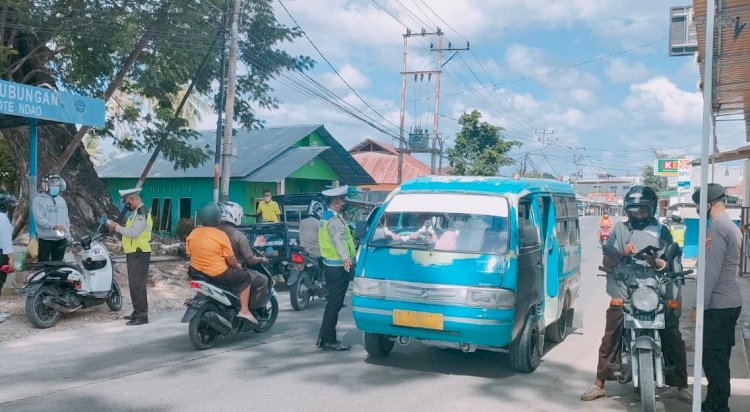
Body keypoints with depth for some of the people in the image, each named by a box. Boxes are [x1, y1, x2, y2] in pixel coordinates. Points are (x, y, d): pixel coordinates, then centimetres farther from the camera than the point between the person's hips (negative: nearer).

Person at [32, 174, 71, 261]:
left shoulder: (61, 200, 14)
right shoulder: (39, 200, -6)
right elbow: (39, 219, -17)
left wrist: (67, 235, 12)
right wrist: (54, 226, -28)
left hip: (61, 239, 6)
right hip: (46, 239, -6)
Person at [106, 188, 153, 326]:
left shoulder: (141, 213, -16)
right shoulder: (137, 212, 18)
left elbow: (134, 232, -23)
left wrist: (117, 227, -14)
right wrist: (117, 227, 5)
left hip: (139, 254, -11)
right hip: (134, 253, 11)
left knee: (138, 285, -9)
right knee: (134, 285, 16)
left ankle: (142, 316, -7)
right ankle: (137, 312, 25)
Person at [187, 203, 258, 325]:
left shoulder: (192, 234, 0)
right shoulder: (221, 235, -15)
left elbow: (190, 254, 9)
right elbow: (230, 260, -11)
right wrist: (238, 266, 10)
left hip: (196, 272, 6)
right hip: (218, 275, -6)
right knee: (246, 277, 11)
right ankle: (244, 310, 4)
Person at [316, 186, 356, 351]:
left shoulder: (328, 216, 14)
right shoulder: (335, 220, -20)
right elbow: (338, 239, -39)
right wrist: (345, 258, -53)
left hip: (331, 265, 10)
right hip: (338, 268, -10)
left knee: (332, 303, 17)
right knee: (334, 304, -5)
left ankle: (325, 338, 23)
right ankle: (329, 340, 0)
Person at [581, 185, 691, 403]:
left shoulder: (660, 231, 9)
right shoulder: (620, 229, 10)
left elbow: (670, 264, 1)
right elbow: (607, 262, 4)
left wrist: (657, 261, -21)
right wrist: (621, 254, -15)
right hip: (624, 295, 0)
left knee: (674, 339, 0)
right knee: (610, 339, -2)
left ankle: (682, 386, 15)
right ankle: (599, 385, 8)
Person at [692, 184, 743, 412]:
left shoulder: (717, 227, -16)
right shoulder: (732, 227, 15)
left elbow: (711, 272, -19)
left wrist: (700, 306, -16)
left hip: (718, 305, -10)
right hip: (730, 301, 10)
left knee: (713, 359, -4)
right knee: (720, 358, 15)